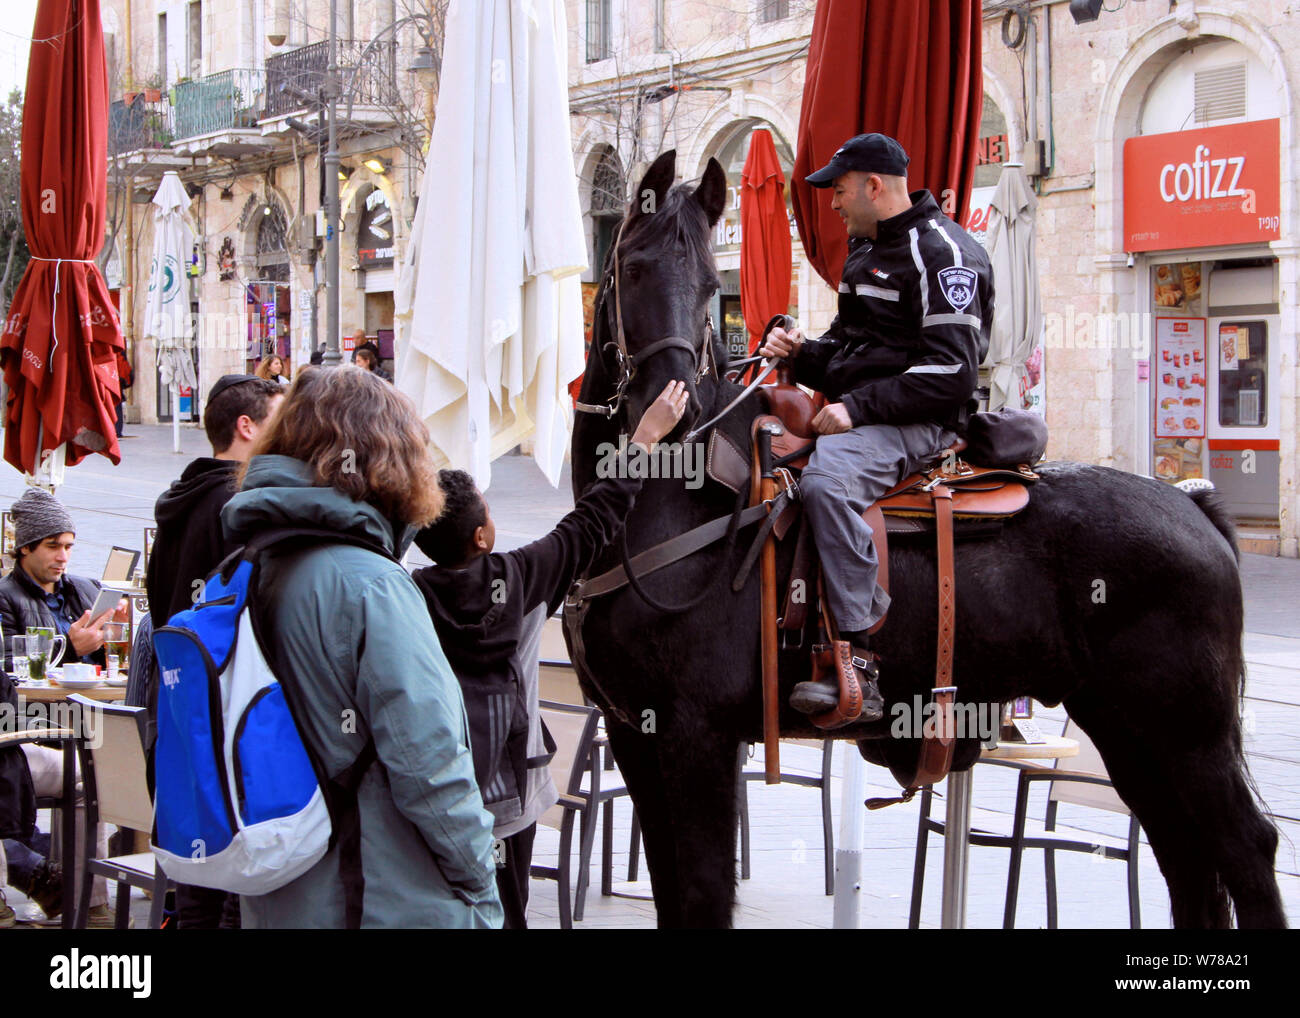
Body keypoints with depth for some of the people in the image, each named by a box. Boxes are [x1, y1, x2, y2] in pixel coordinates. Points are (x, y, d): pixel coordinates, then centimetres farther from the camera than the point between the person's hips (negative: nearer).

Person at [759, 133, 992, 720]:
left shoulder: (941, 253, -11)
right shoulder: (866, 249, 20)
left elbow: (951, 373, -19)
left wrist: (859, 408, -23)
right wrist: (802, 354, 7)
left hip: (919, 424, -10)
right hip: (853, 415, 11)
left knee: (826, 480, -37)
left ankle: (858, 661, -37)